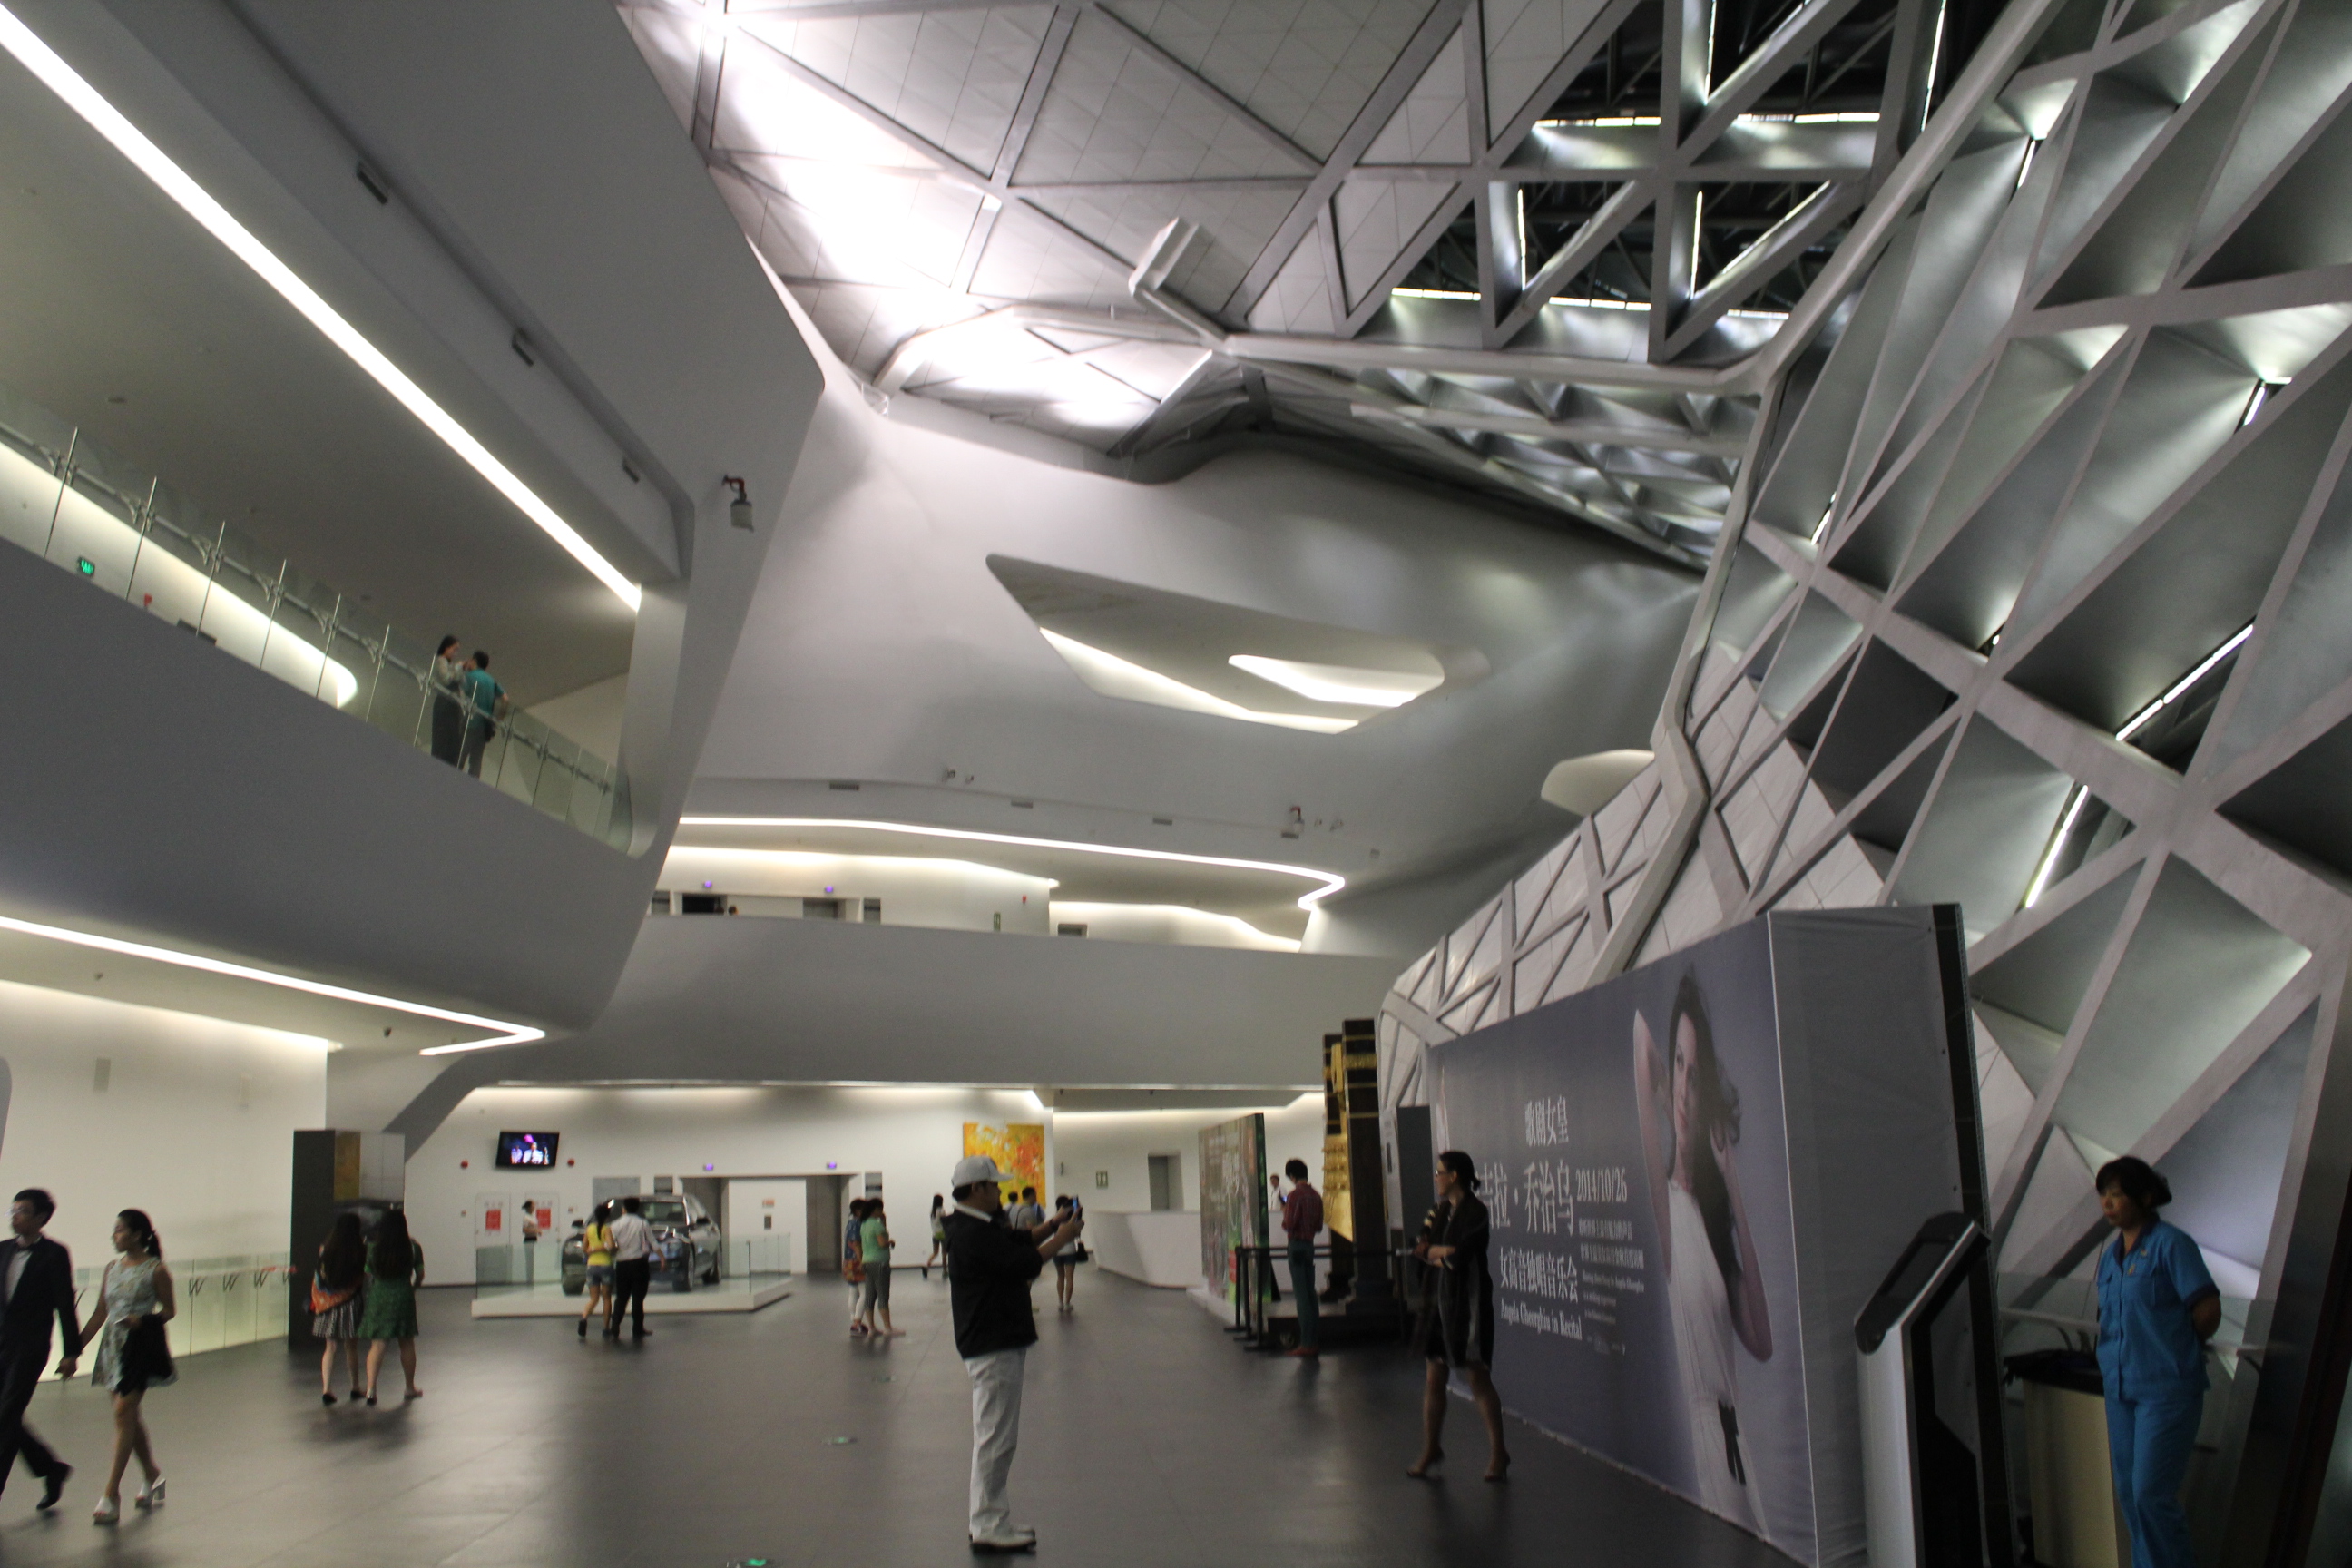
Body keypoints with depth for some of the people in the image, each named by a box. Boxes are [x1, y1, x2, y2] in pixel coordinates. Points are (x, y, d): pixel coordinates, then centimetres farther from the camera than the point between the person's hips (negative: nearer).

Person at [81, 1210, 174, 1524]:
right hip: (114, 1345, 6)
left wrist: (142, 1320, -20)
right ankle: (153, 1475, 31)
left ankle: (112, 1494, -7)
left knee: (124, 1413, -10)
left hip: (142, 1345, -6)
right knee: (129, 1416, 12)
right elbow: (100, 1312, 12)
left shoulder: (155, 1270, -7)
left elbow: (169, 1310, -3)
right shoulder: (112, 1268, 9)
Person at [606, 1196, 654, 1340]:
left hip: (621, 1265, 1)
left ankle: (614, 1329, 0)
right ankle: (637, 1331, 4)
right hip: (639, 1263, -1)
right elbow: (653, 1243, 1)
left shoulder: (616, 1225, 0)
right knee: (638, 1298, 4)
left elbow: (610, 1246, -9)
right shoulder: (643, 1224, -1)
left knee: (620, 1298, 10)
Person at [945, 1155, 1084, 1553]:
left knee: (995, 1438, 16)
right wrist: (1062, 1238, -9)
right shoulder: (972, 1234, -20)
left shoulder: (977, 1228, 14)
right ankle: (988, 1528, 1)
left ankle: (990, 1522, 24)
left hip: (997, 1344, 11)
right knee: (995, 1438, -5)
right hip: (993, 1348, -11)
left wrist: (1054, 1225, 6)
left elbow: (1020, 1240, 21)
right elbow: (1024, 1262, -21)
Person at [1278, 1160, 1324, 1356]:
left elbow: (1288, 1224, -18)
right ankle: (1315, 1341, 14)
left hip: (1297, 1245, -7)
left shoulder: (1295, 1195, -14)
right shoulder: (1316, 1196, 9)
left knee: (1302, 1295, -7)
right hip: (1310, 1244, 7)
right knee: (1311, 1293, 12)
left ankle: (1306, 1344, -7)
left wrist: (1284, 1212, 1)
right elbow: (1319, 1227, 12)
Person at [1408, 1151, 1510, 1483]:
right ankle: (1431, 1448, 20)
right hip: (1441, 1297, 7)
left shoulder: (1475, 1211, -12)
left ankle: (1498, 1452, 6)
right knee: (1434, 1377, 10)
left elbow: (1459, 1256, -20)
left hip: (1469, 1299, -7)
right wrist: (1444, 1253, -8)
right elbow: (1419, 1247, 9)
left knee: (1477, 1375, -4)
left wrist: (1433, 1253, -2)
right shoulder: (1440, 1210, 12)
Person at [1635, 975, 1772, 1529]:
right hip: (1693, 1418, -6)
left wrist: (1736, 1188, 0)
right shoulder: (1665, 1200, -5)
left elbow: (1762, 1340, 3)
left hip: (1733, 1432, 6)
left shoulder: (1715, 1205, 10)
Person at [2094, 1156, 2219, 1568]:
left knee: (2151, 1493, -7)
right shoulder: (2110, 1256, 13)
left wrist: (2177, 1354, 0)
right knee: (2128, 1492, 10)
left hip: (2166, 1389, -7)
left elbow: (2208, 1310, -11)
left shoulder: (2170, 1244, -9)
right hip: (2120, 1387, 7)